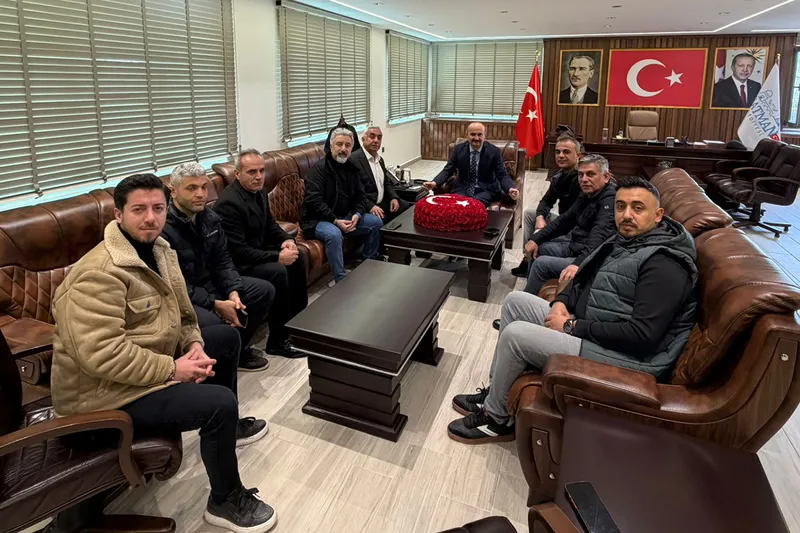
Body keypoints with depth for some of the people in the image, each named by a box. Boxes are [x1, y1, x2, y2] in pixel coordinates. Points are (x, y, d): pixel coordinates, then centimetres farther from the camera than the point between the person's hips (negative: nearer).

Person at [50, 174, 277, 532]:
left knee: (227, 336, 16)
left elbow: (181, 314, 12)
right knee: (221, 402, -24)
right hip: (109, 394, -10)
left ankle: (226, 427, 33)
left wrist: (194, 345, -8)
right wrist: (172, 370, -25)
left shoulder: (159, 250, 4)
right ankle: (226, 501, 2)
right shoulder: (99, 273, -26)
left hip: (153, 364, 10)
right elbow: (100, 355, -33)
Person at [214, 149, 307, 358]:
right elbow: (238, 252, -29)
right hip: (236, 264, -10)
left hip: (256, 250, 10)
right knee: (277, 271, -28)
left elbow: (270, 224, 15)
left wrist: (286, 240, -6)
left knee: (297, 257, 6)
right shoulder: (229, 203, -26)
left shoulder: (258, 192, 3)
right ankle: (278, 340, -15)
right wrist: (277, 256, -28)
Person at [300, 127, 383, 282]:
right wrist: (335, 221, -26)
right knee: (333, 234, -37)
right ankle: (341, 280, -28)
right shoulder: (319, 168, -14)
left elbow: (360, 195, 9)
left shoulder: (352, 168, 9)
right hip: (319, 219, -7)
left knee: (376, 222, -1)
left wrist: (357, 214, -12)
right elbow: (314, 201, -22)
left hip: (346, 216, 7)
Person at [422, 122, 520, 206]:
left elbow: (502, 175, -5)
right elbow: (448, 170, 3)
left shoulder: (494, 151, -4)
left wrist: (510, 189, -27)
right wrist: (435, 183, -19)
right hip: (463, 189, 2)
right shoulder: (458, 149, 2)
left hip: (486, 190, -2)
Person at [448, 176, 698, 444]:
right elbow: (585, 276, 21)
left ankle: (496, 419, 2)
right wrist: (561, 301, -1)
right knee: (515, 302, 8)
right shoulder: (625, 239, 9)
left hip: (629, 357, -10)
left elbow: (642, 334, -28)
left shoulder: (664, 264, -21)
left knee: (515, 334, -20)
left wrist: (572, 327, -20)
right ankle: (496, 391, 14)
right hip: (589, 327, 10)